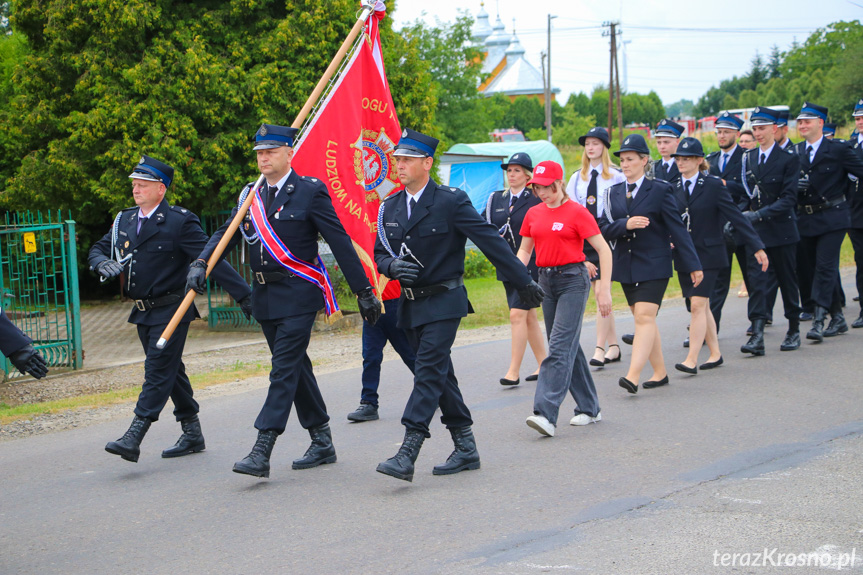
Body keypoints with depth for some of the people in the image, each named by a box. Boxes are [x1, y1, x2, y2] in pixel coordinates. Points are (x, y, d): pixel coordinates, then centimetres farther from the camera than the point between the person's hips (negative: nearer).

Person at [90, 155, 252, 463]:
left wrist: (244, 295, -18)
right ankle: (192, 434, 25)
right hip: (143, 312, 8)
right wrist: (103, 263, -9)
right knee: (171, 372, 14)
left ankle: (133, 438, -16)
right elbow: (97, 249, 17)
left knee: (158, 371, -10)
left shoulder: (180, 221, -12)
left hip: (171, 310, -7)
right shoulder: (124, 220, 9)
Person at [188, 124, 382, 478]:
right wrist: (201, 264, -12)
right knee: (295, 368, 13)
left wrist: (364, 291, -6)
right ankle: (322, 443, 24)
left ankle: (262, 452, -16)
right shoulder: (251, 196, 11)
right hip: (265, 297, 7)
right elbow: (226, 234, 8)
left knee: (284, 369, -12)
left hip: (298, 294, -7)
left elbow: (340, 243, -7)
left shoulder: (310, 192, -7)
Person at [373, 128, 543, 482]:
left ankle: (408, 453, -20)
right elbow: (380, 253, 14)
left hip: (444, 301, -6)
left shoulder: (451, 201, -10)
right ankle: (465, 448, 20)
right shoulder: (390, 207, 7)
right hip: (410, 304, 6)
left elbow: (490, 241, -9)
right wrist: (392, 266, -11)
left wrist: (524, 282, -7)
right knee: (439, 375, 10)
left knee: (429, 371, -14)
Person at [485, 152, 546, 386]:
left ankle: (514, 371, -11)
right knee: (528, 315, 12)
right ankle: (543, 364, 22)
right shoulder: (496, 199, 11)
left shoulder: (536, 199, -5)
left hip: (530, 265, -6)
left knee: (517, 314, -13)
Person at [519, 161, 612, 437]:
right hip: (546, 280, 7)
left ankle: (546, 413, -21)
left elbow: (604, 250, -7)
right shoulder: (534, 214, 10)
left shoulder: (577, 212, -8)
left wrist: (604, 288, -13)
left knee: (560, 346, -14)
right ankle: (589, 408, 22)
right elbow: (525, 250, 19)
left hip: (573, 279, -7)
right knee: (568, 346, 11)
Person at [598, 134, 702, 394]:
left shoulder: (660, 190, -3)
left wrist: (693, 265, -6)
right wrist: (625, 225, -18)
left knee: (645, 317, -15)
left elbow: (677, 229, -4)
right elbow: (604, 228, 3)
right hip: (625, 266, 6)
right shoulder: (614, 193, 10)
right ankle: (660, 372, 20)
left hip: (654, 266, -5)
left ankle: (633, 376, -24)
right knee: (643, 320, 10)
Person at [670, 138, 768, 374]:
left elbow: (736, 216, -6)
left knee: (698, 304, -13)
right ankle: (715, 353, 23)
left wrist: (757, 247, -8)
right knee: (701, 306, 11)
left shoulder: (713, 185, -6)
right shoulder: (673, 189, 6)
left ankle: (692, 360, -15)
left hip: (708, 254, -5)